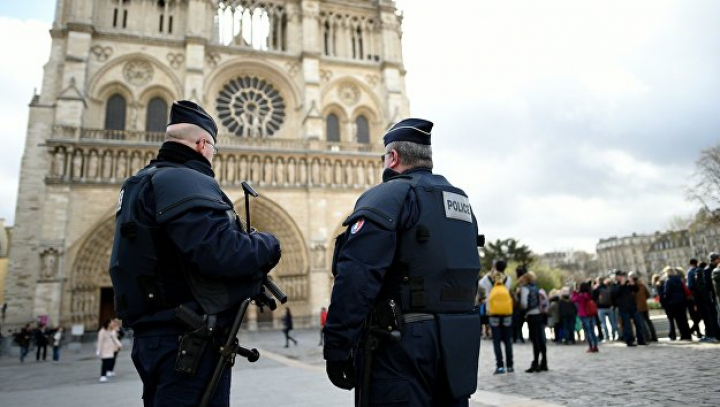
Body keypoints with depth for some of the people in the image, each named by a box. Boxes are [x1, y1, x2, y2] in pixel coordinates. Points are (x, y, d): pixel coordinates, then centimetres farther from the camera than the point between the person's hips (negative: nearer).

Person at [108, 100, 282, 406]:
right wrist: (266, 245, -9)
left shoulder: (141, 184, 18)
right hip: (188, 341, -10)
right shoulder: (186, 181, -15)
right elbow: (219, 251, -29)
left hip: (155, 335, 10)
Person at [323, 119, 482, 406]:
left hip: (403, 344, -8)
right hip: (459, 346, 8)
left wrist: (336, 349, -16)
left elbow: (355, 279, -19)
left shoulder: (388, 196, -9)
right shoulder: (463, 203, 17)